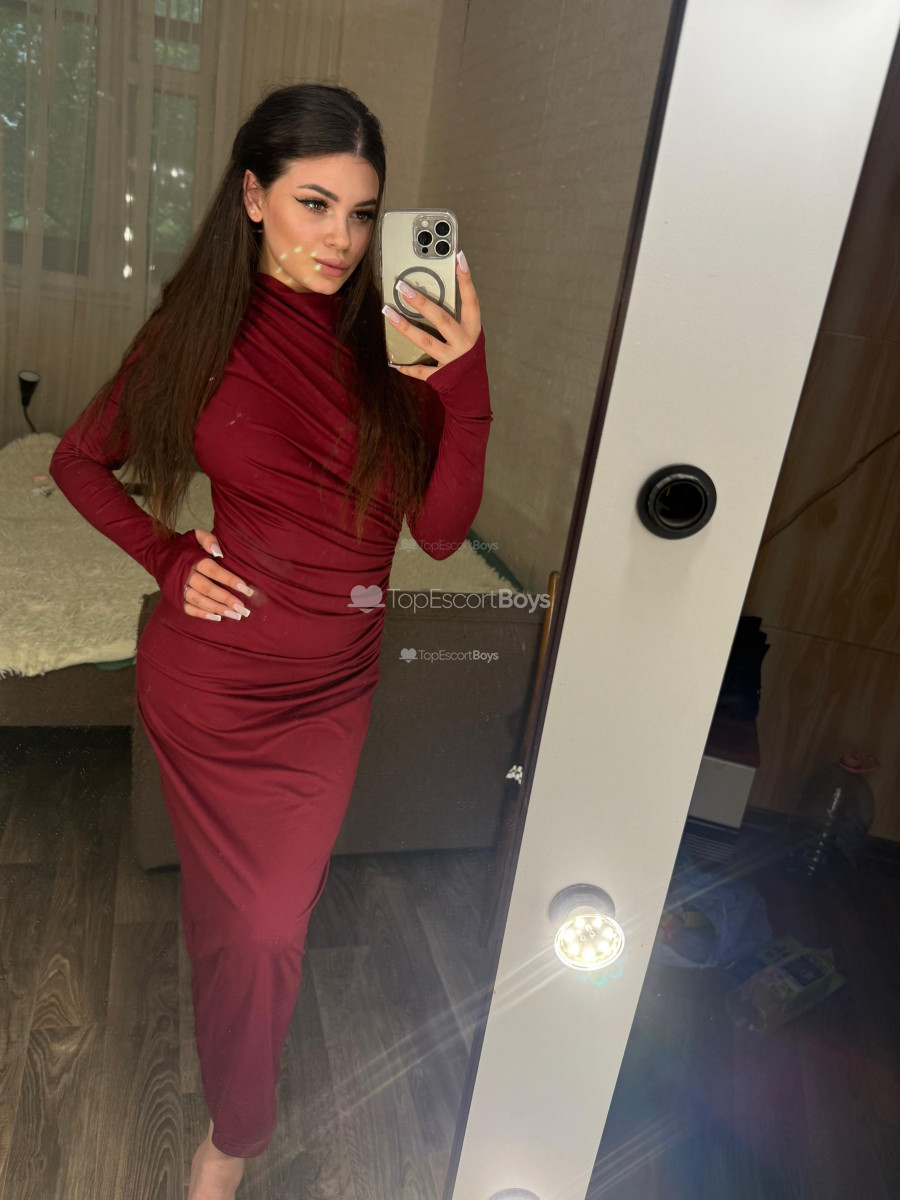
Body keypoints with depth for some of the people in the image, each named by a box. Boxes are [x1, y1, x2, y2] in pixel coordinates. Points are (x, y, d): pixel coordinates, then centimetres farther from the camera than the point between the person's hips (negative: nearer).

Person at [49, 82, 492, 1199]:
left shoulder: (396, 340, -6)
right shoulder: (200, 330, -7)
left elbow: (440, 531, -10)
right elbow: (80, 460, 7)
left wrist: (465, 386, -23)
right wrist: (168, 559, -6)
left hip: (333, 688, 2)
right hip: (211, 677, -1)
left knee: (269, 921, 17)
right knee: (250, 930, 10)